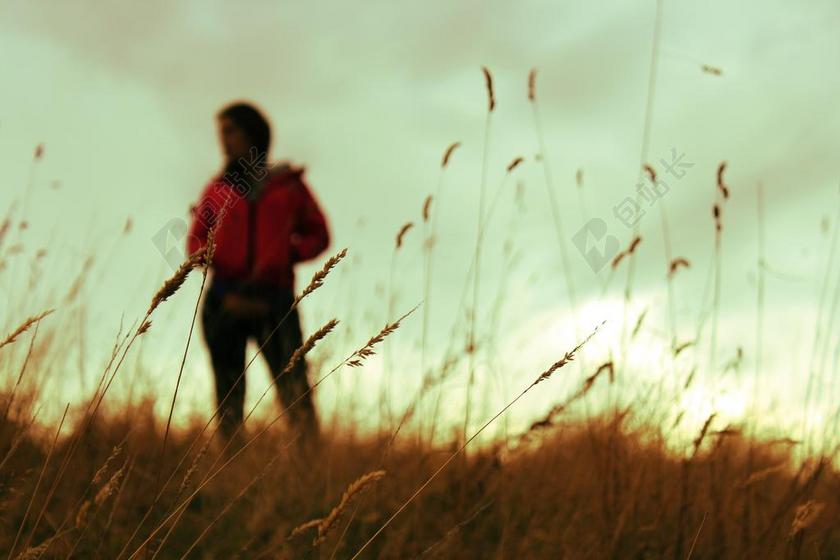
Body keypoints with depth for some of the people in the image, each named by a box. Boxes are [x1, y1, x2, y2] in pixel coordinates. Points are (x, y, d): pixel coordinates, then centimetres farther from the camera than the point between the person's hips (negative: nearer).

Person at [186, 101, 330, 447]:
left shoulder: (288, 185, 10)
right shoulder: (217, 189, 14)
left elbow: (317, 235, 16)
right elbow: (197, 243, 12)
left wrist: (287, 256, -4)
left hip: (274, 298, -2)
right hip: (226, 299, 2)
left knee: (294, 386, -16)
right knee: (229, 395, 2)